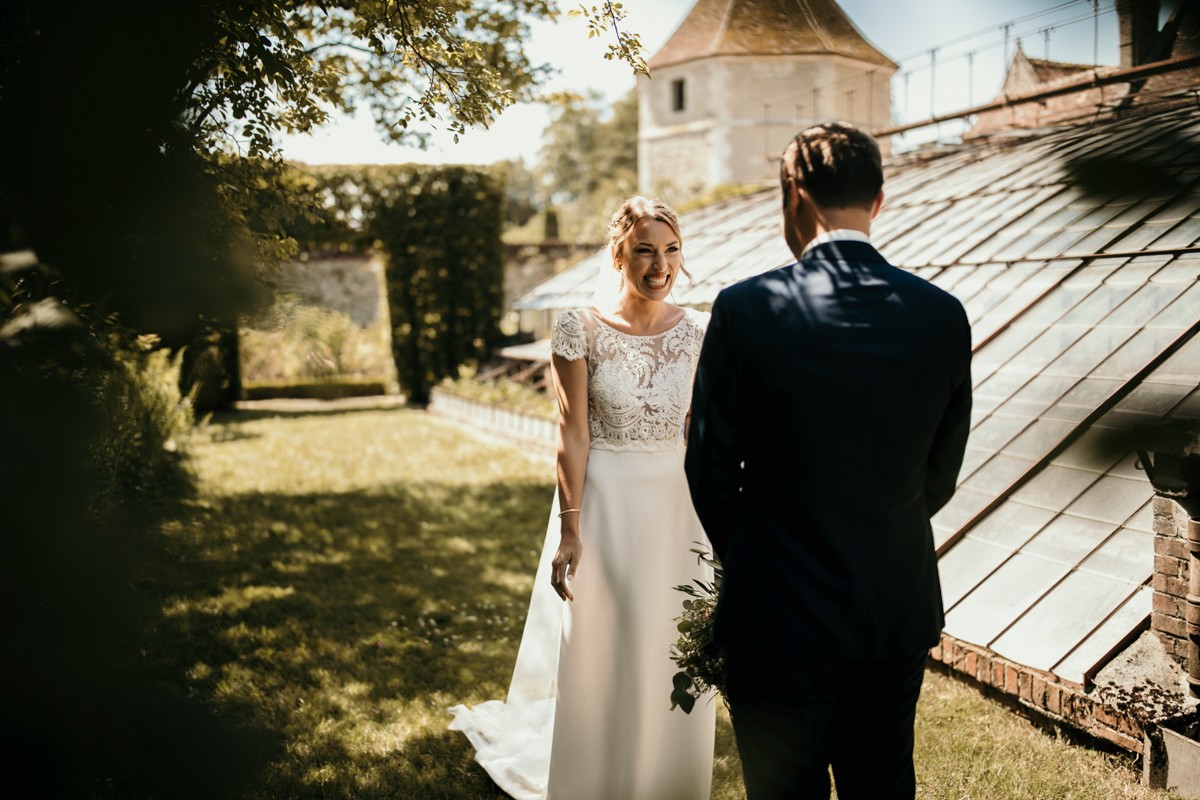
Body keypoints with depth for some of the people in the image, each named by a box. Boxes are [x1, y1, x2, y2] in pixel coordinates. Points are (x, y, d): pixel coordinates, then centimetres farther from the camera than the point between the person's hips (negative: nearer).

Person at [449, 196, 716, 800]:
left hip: (676, 507, 3)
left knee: (672, 660, 14)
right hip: (603, 503, -3)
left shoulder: (695, 333, -1)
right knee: (599, 661, 10)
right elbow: (572, 433, -10)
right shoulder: (581, 330, -10)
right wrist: (569, 530, -13)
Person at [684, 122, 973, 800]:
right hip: (901, 613, 4)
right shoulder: (944, 315, -5)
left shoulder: (747, 309, -15)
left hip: (781, 617, -3)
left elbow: (712, 469, -7)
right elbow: (941, 476, 4)